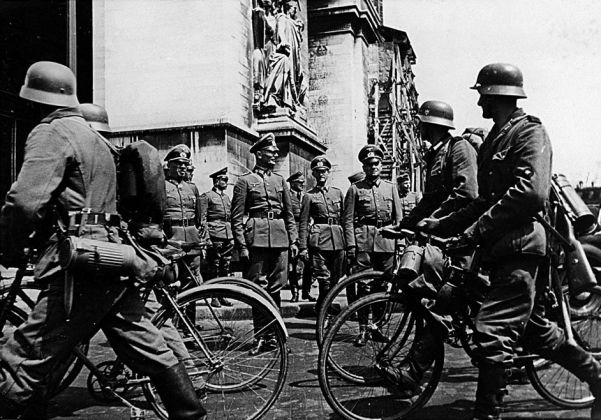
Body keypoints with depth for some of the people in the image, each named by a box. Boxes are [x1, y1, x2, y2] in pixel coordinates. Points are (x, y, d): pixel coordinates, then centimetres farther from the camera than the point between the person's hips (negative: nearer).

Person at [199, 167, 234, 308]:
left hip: (228, 234, 7)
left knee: (225, 267, 8)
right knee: (214, 267, -3)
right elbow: (202, 218, -4)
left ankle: (222, 295, 14)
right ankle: (214, 297, 2)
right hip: (215, 234, -6)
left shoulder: (227, 197, 20)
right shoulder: (207, 196, 1)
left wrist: (233, 236, 17)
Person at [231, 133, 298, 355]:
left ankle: (272, 334, 16)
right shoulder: (245, 181, 2)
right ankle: (261, 336, 6)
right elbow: (236, 217, -2)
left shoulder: (280, 180, 16)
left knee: (275, 288, 7)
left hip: (280, 238, 4)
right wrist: (242, 246, -9)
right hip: (257, 238, -4)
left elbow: (289, 214, 18)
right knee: (259, 289, -2)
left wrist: (294, 240, 9)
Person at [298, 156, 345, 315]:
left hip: (338, 240, 4)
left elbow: (344, 218, 17)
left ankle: (321, 311, 23)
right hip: (319, 240, -4)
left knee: (335, 280, 7)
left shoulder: (338, 192, 15)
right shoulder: (309, 196, 5)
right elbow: (303, 223, 1)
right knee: (325, 281, -10)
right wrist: (303, 247, -6)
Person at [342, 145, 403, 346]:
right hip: (363, 241, -3)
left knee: (382, 286, 7)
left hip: (386, 241, 3)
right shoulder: (355, 188, 5)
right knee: (363, 286, -4)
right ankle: (362, 329, 4)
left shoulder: (391, 188, 14)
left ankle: (376, 327, 18)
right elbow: (347, 219, 0)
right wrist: (350, 245, -8)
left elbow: (399, 217, 13)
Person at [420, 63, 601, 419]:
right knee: (534, 329, 19)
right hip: (505, 247, 10)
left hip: (522, 246, -10)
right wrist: (442, 224, 14)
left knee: (492, 332, -14)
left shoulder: (529, 132, -7)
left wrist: (476, 230, -21)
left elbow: (531, 193, -22)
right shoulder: (496, 139, 20)